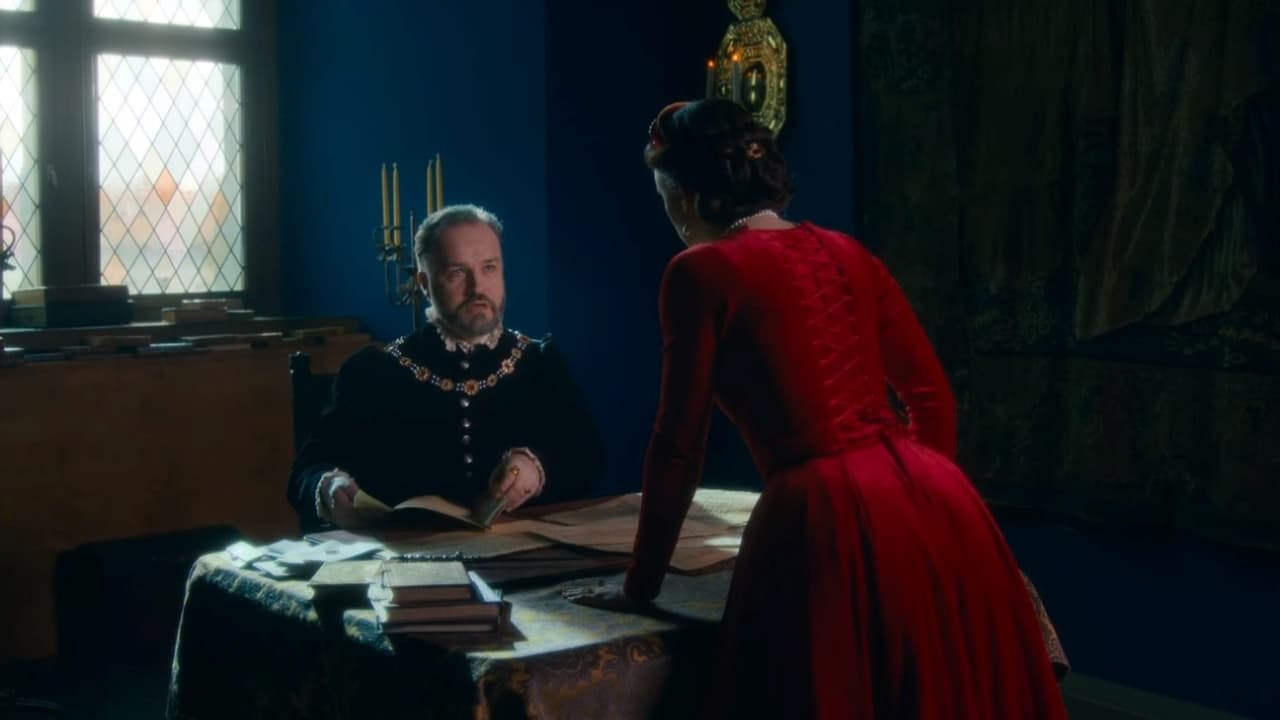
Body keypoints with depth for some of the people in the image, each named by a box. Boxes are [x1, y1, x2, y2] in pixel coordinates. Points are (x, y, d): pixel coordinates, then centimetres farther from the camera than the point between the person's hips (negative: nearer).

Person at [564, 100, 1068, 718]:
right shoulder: (849, 253, 16)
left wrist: (640, 584, 9)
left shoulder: (700, 273, -1)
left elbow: (680, 442, 0)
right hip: (934, 506, 6)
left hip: (826, 521, -6)